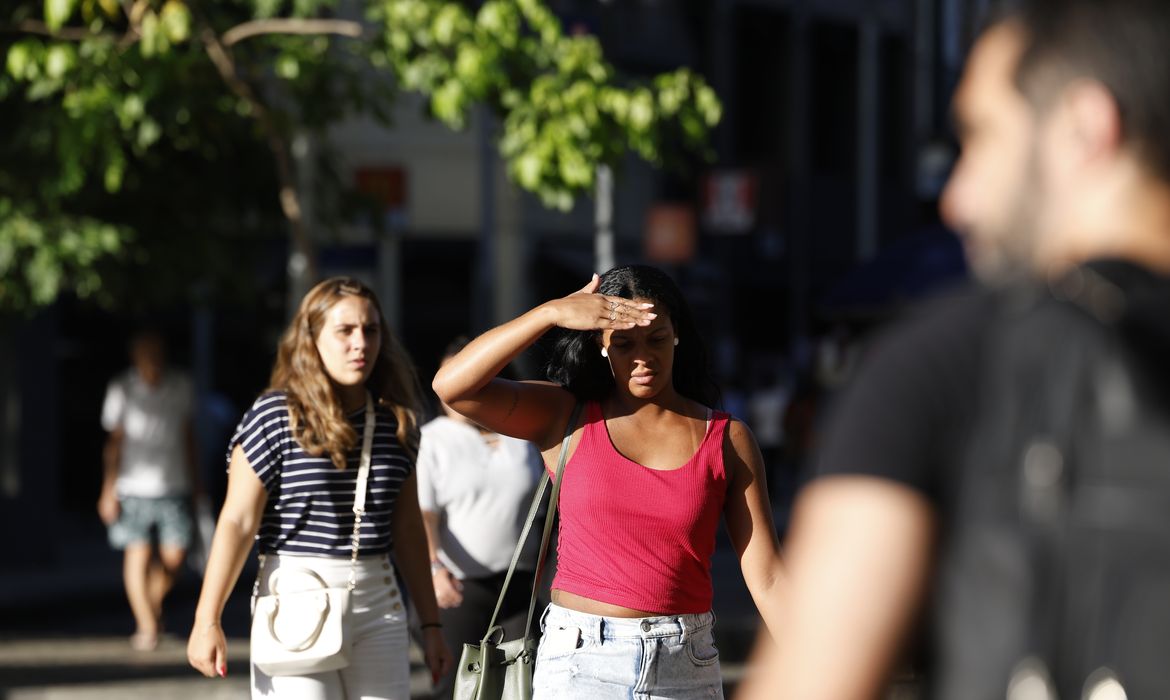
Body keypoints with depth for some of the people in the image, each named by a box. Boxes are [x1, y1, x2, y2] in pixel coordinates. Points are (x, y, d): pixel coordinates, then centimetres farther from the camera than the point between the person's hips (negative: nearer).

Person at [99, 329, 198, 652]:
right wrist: (109, 489, -2)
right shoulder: (122, 389, -3)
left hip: (174, 486, 2)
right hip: (135, 486, -2)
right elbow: (114, 441, 1)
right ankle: (146, 624, 6)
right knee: (138, 554, -5)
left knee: (174, 557, -1)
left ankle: (153, 603, 28)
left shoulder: (180, 386, 5)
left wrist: (194, 478, 17)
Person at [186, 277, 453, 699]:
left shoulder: (395, 422, 8)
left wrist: (430, 624, 15)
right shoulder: (275, 417, -7)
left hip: (377, 605, 5)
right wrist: (207, 621, -12)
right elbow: (237, 522, -9)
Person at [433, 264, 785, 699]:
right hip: (579, 663, -1)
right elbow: (452, 386, -11)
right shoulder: (566, 419, 3)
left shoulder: (726, 440, 3)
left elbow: (767, 578, -1)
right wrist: (551, 313, -15)